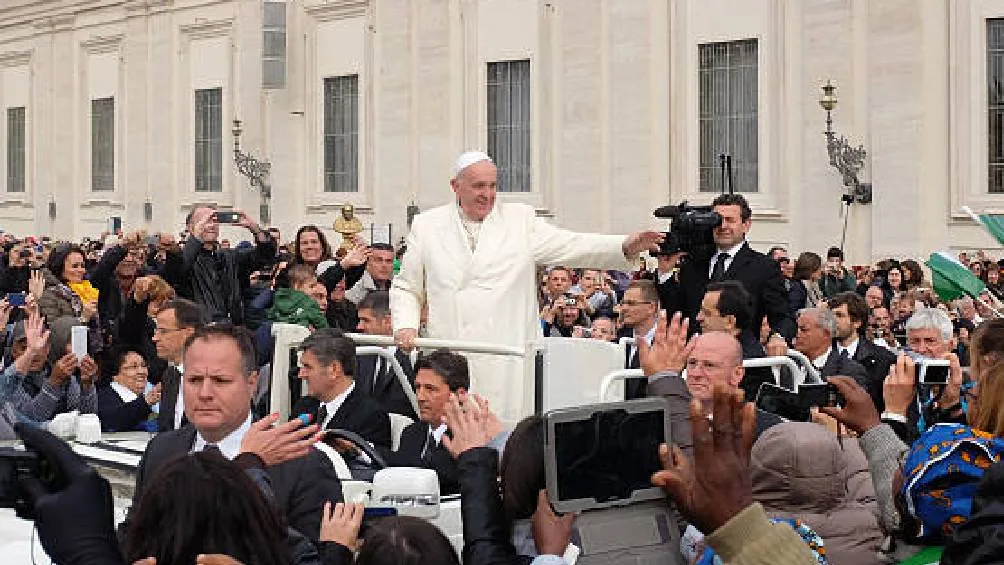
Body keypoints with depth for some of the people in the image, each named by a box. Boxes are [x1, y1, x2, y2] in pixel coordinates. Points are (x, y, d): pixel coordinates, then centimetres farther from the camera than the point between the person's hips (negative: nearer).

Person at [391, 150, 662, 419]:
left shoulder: (521, 219, 10)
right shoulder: (427, 225, 12)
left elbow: (570, 247, 0)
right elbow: (406, 288, 18)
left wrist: (625, 246, -15)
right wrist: (406, 325, -1)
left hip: (507, 365, 0)